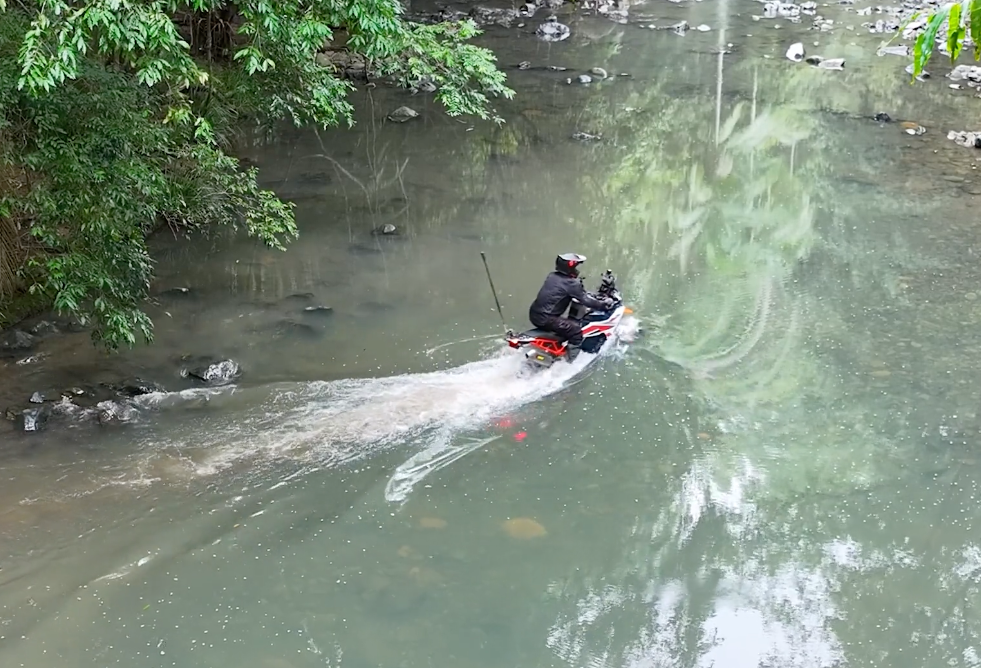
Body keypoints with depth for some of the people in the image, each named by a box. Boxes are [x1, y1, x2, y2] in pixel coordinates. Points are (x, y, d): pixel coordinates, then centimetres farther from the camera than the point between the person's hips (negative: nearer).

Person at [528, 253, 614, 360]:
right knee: (576, 331, -7)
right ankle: (571, 362, -6)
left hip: (534, 314, 10)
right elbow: (586, 300, -9)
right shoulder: (570, 283, -13)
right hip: (546, 318, -10)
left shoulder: (552, 276, 13)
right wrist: (603, 304, 3)